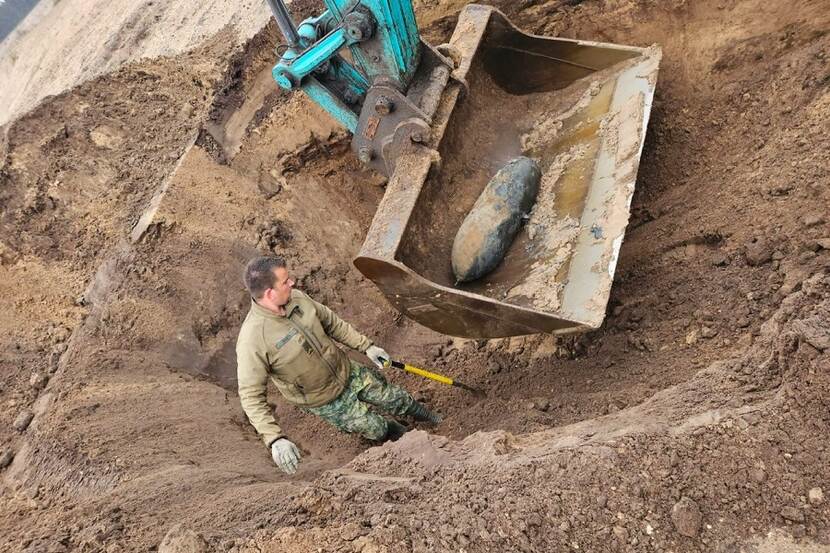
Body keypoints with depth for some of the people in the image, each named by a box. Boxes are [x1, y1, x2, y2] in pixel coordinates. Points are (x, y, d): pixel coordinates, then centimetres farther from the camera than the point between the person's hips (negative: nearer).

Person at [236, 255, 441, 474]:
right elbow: (250, 396, -29)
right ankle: (404, 436, 47)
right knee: (377, 429, 12)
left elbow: (332, 322, 2)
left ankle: (430, 419, 50)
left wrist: (366, 346, 5)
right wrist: (275, 439, -36)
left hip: (347, 371, 5)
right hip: (325, 401, -4)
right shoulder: (252, 340, -34)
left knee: (396, 398, 19)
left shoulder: (297, 298, -15)